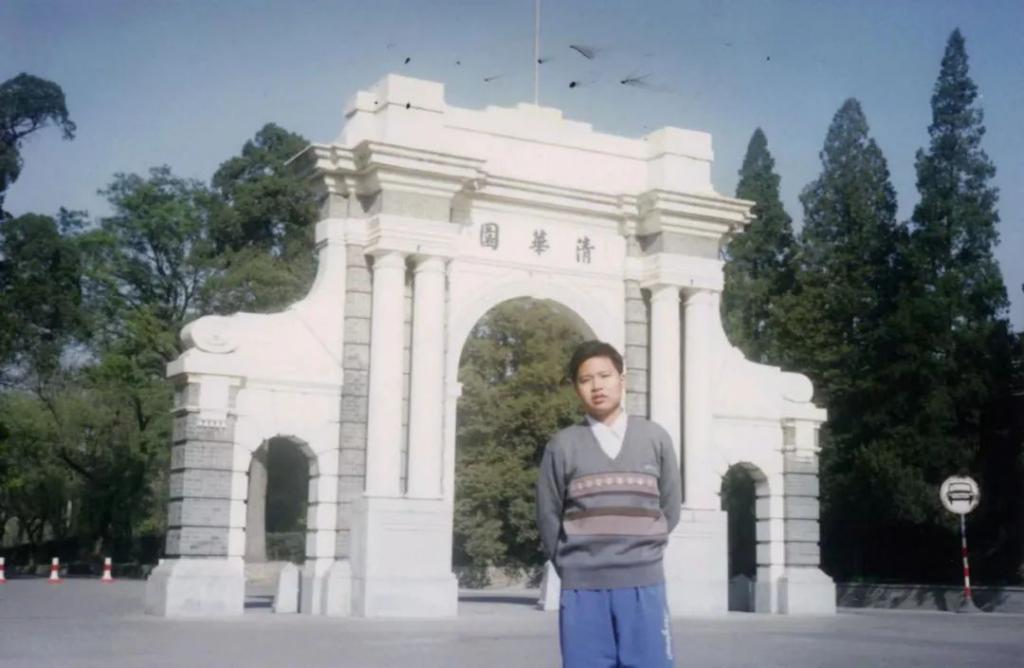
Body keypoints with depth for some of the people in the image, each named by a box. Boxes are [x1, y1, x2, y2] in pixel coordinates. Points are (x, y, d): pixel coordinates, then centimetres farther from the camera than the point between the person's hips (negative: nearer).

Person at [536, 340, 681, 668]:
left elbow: (670, 505, 12)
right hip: (583, 587, 0)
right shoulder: (563, 445, 3)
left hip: (643, 583, 1)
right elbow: (548, 514, 8)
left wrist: (642, 553, 9)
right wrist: (571, 566, 8)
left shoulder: (655, 438, 6)